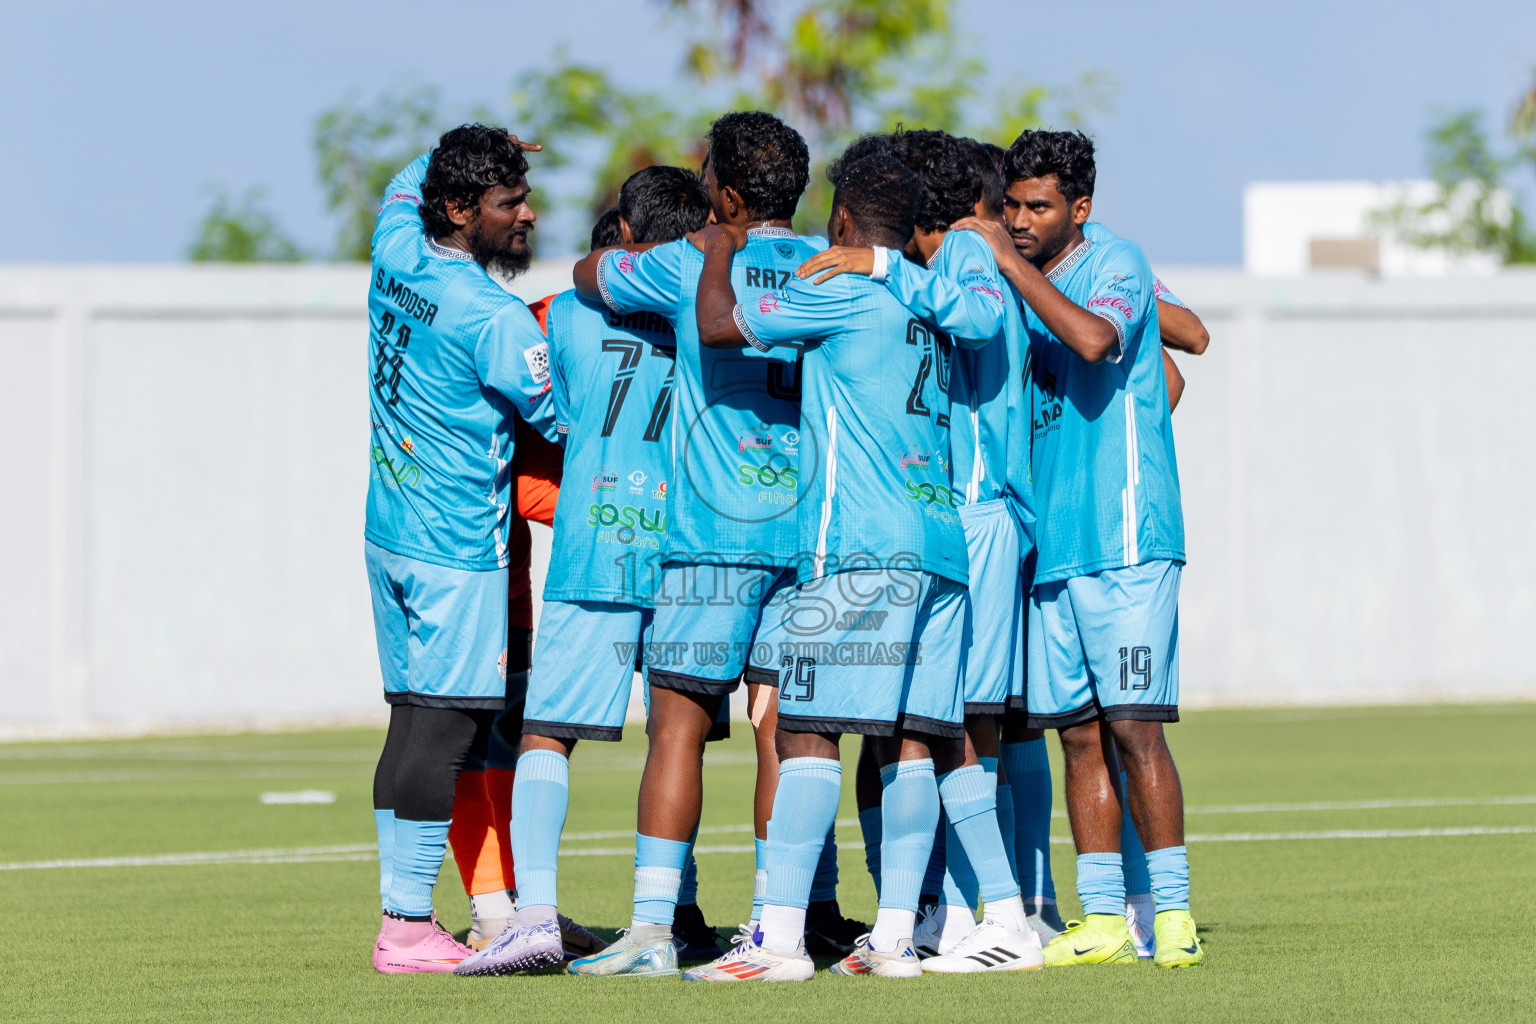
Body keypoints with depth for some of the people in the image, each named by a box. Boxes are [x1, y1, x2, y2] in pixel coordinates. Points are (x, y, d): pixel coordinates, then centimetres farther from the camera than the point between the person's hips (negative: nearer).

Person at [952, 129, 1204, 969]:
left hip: (1123, 539, -7)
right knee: (1078, 733, 5)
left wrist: (1010, 263, -19)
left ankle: (1172, 910, -6)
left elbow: (1095, 340, -26)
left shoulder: (1115, 267, -4)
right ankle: (1102, 920, 7)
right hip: (1052, 544, 7)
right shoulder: (1023, 290, 16)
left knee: (1131, 726, -10)